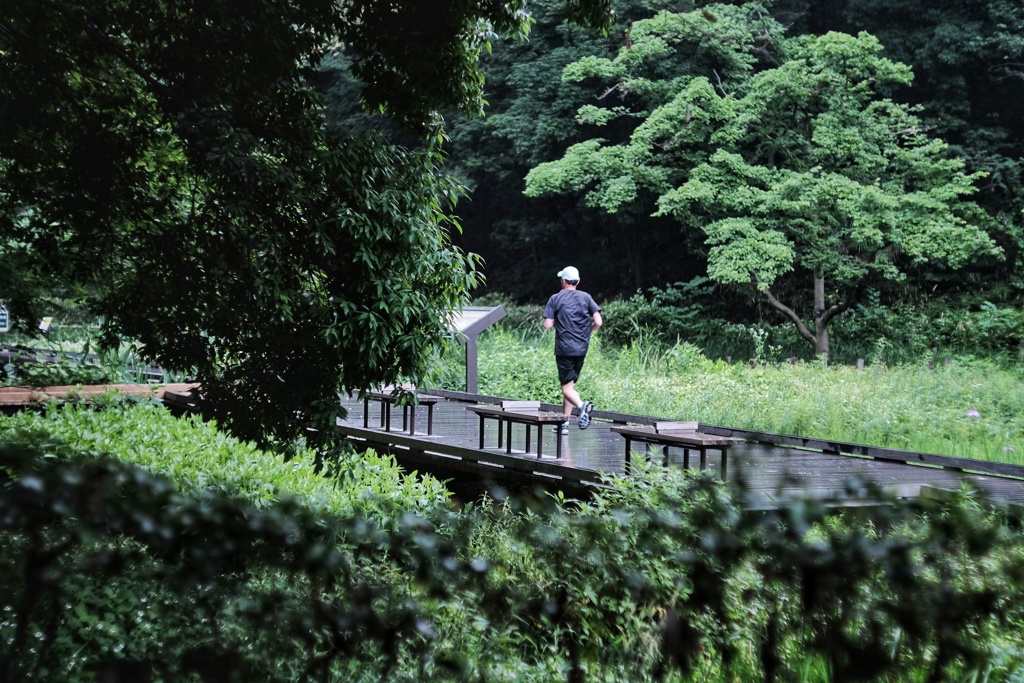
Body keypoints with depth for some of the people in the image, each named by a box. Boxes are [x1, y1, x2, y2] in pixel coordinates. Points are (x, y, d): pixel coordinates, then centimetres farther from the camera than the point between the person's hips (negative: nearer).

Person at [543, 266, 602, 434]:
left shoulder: (555, 299, -2)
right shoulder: (586, 297, 4)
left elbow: (547, 325, -8)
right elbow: (598, 322, -4)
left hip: (564, 349, -4)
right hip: (582, 348, 4)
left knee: (567, 387, -3)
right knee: (570, 384, 15)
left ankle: (581, 405, -33)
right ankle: (565, 423, 15)